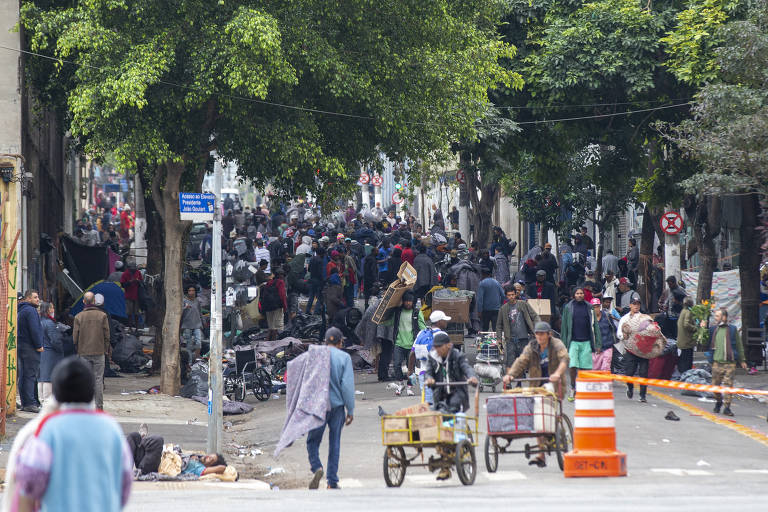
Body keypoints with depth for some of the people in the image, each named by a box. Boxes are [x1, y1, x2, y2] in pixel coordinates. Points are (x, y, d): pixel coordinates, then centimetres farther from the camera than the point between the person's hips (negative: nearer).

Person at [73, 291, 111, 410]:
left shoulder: (78, 317, -1)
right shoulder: (102, 315, -3)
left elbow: (75, 337, 0)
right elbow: (106, 335, -2)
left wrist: (78, 350, 12)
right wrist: (106, 350, 9)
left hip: (84, 352, 1)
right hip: (99, 352, 0)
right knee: (98, 379, 2)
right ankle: (99, 406, 0)